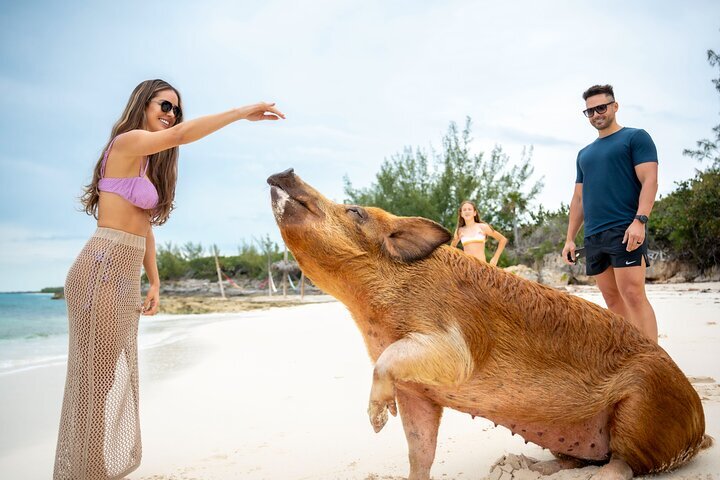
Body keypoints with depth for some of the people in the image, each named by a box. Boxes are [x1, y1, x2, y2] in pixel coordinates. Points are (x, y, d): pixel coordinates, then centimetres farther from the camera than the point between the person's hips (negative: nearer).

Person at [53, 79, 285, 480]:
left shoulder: (151, 162, 20)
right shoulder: (127, 142, -5)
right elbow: (181, 135, -24)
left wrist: (154, 282, 13)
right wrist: (243, 112, -21)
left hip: (126, 276, 9)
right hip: (105, 268, -9)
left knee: (119, 380, 13)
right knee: (99, 379, -4)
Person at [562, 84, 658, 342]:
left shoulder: (635, 137, 5)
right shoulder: (584, 153, 23)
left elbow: (649, 181, -7)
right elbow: (578, 198, 23)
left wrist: (639, 220, -20)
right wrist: (570, 238, 16)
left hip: (625, 231, -6)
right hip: (593, 236, 6)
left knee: (633, 295, -14)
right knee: (612, 299, 7)